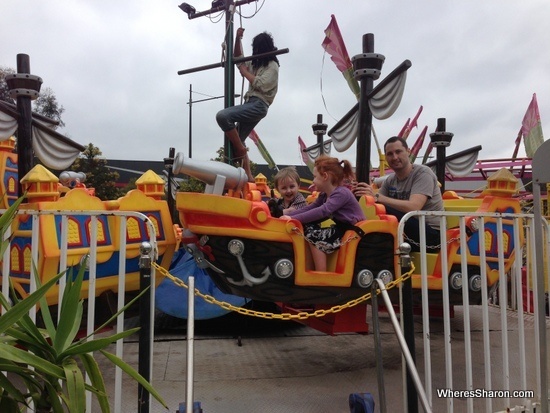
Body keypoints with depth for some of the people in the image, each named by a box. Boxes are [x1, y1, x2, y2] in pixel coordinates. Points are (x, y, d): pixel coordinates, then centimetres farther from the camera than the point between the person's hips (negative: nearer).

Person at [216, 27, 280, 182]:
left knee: (222, 116, -27)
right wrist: (238, 38, 21)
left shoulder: (272, 66, -1)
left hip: (258, 105, -9)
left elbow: (261, 84, -15)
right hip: (250, 104, 9)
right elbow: (238, 58, 33)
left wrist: (245, 72, -3)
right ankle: (248, 176, 6)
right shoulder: (255, 64, 24)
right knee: (236, 142, 6)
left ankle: (240, 150, -16)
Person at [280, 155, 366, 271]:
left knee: (313, 235, -17)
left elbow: (322, 211, -32)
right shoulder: (324, 195, 12)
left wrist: (293, 218, -34)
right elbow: (309, 208, 7)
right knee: (308, 227, -3)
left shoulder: (341, 193, -19)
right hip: (341, 229, 9)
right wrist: (287, 215, -8)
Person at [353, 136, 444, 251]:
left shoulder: (423, 173, -11)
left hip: (431, 234, -6)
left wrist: (377, 196, -33)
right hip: (409, 232, 6)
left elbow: (413, 207, -27)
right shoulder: (390, 181, 10)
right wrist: (363, 195, -24)